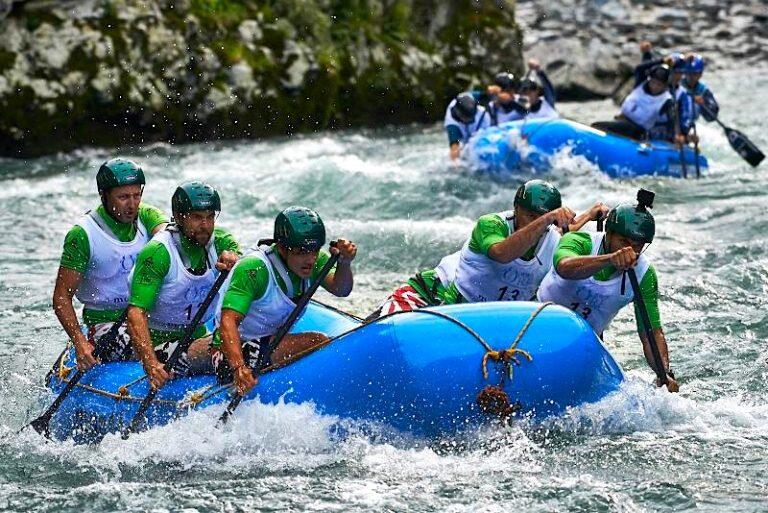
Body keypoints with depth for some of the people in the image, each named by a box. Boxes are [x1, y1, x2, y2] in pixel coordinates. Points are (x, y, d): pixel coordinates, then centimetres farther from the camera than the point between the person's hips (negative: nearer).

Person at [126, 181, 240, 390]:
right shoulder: (158, 253, -17)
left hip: (198, 337, 8)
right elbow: (136, 313, -24)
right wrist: (151, 364, -37)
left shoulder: (219, 242, 2)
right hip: (158, 342, -8)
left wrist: (232, 259, -38)